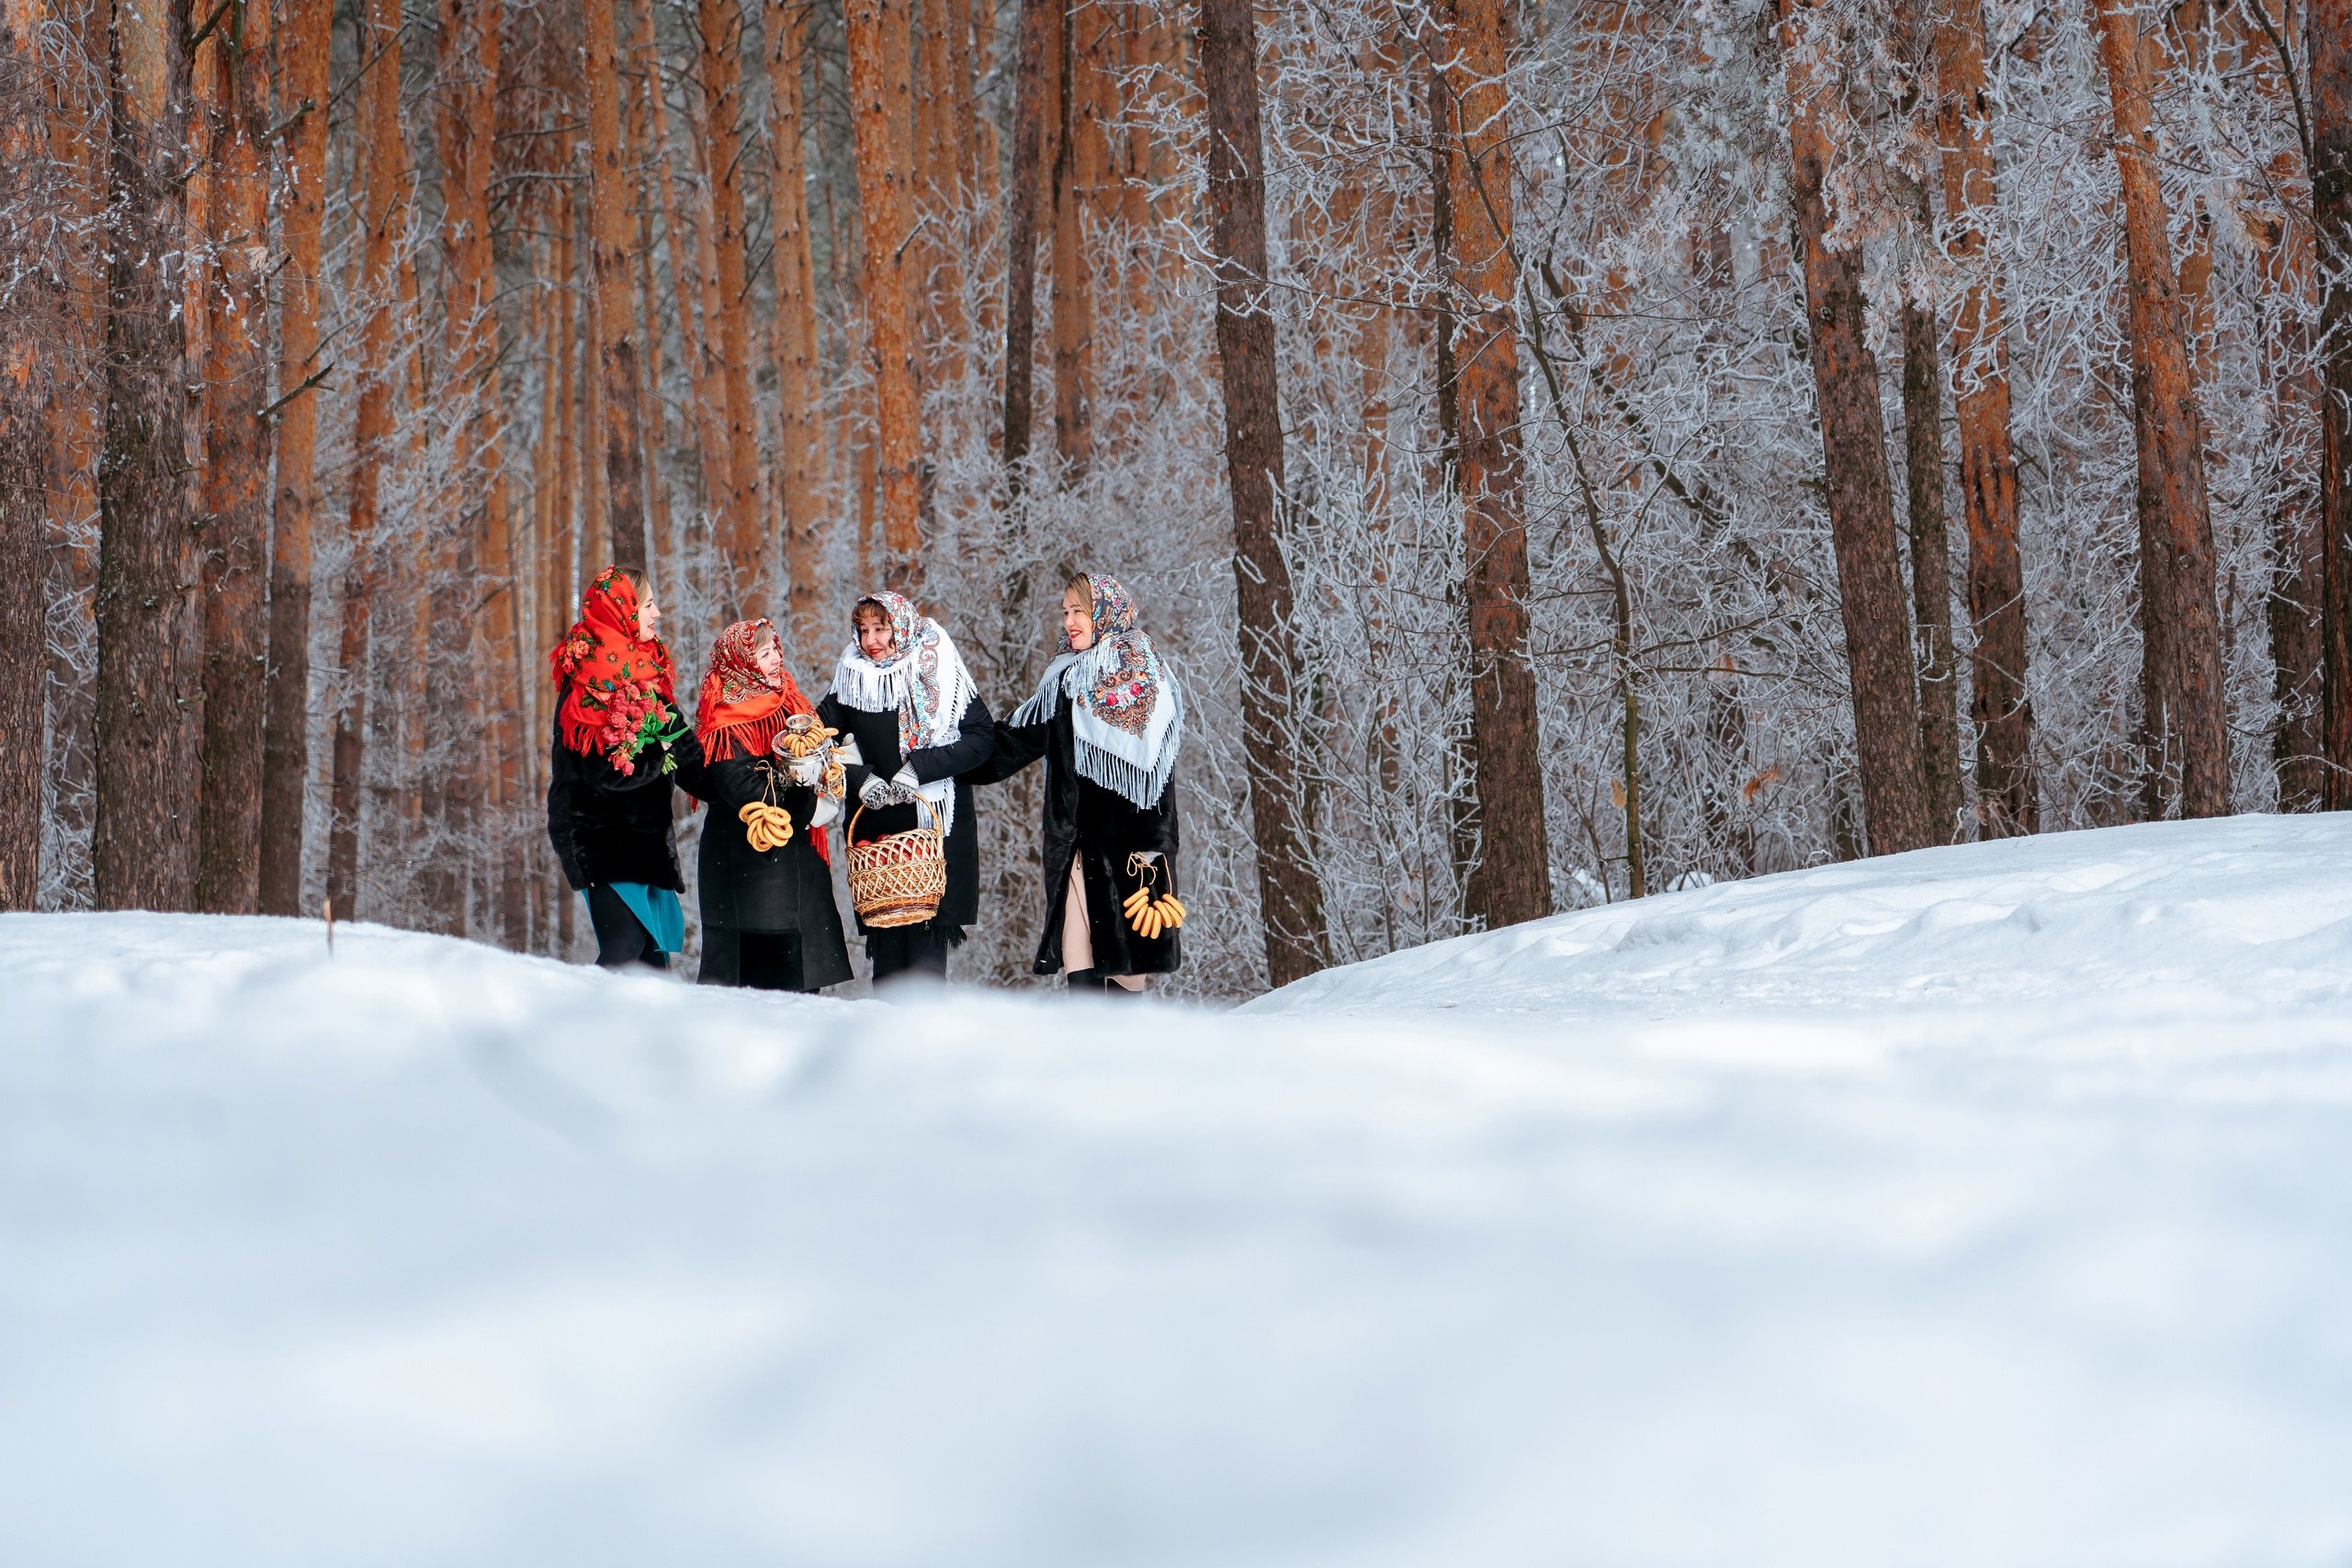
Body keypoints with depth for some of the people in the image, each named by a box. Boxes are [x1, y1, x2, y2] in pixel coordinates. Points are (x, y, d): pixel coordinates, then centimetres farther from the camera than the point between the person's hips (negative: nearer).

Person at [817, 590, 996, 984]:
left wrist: (920, 768, -15)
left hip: (937, 824, -2)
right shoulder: (852, 677, 7)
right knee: (885, 939, -3)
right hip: (875, 826, 2)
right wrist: (859, 778, -6)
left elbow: (983, 737, -5)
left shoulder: (938, 670, 0)